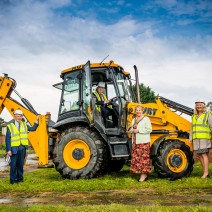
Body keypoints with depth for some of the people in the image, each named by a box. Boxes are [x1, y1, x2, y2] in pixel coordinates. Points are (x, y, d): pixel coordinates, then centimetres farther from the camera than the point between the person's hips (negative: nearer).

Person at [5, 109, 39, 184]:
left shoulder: (24, 125, 12)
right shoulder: (10, 126, -3)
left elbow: (33, 128, 13)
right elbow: (7, 139, -5)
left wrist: (36, 121, 6)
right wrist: (8, 150, -11)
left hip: (22, 148, 4)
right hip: (14, 148, -4)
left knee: (20, 164, 10)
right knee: (13, 165, -1)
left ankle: (20, 178, 19)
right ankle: (12, 180, 8)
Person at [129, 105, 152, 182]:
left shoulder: (146, 119, -3)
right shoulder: (134, 120, 20)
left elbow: (149, 129, -12)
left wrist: (138, 130, -16)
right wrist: (131, 130, 6)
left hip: (143, 142, -7)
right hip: (135, 142, 7)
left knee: (143, 157, -7)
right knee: (136, 157, 4)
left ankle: (144, 174, -2)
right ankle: (141, 173, 13)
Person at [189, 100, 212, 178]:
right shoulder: (194, 116, 18)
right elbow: (192, 128, 21)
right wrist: (190, 137, 12)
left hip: (204, 138, -6)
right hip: (196, 139, 6)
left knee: (204, 154, -12)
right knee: (199, 155, 4)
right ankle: (205, 173, 10)